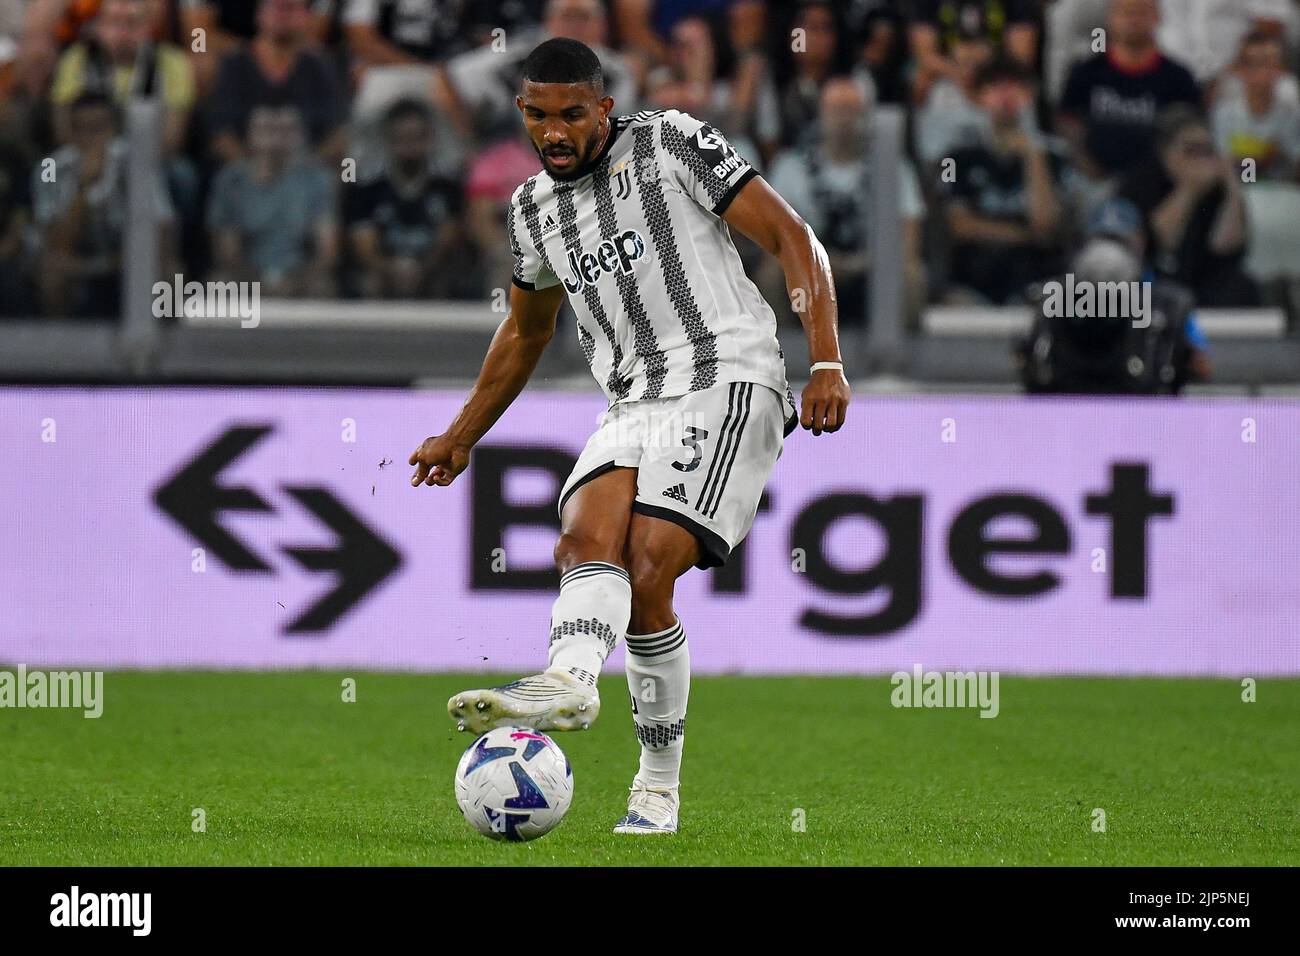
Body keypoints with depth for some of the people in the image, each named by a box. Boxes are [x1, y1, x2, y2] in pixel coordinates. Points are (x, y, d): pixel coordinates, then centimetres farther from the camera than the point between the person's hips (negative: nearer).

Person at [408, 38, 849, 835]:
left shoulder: (671, 143, -2)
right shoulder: (534, 208, 17)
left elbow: (792, 238, -4)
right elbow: (526, 332, 34)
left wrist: (827, 362, -15)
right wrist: (461, 438, 38)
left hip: (726, 383, -6)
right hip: (633, 405, 6)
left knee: (647, 573, -21)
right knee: (588, 535, -24)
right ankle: (568, 682, -38)